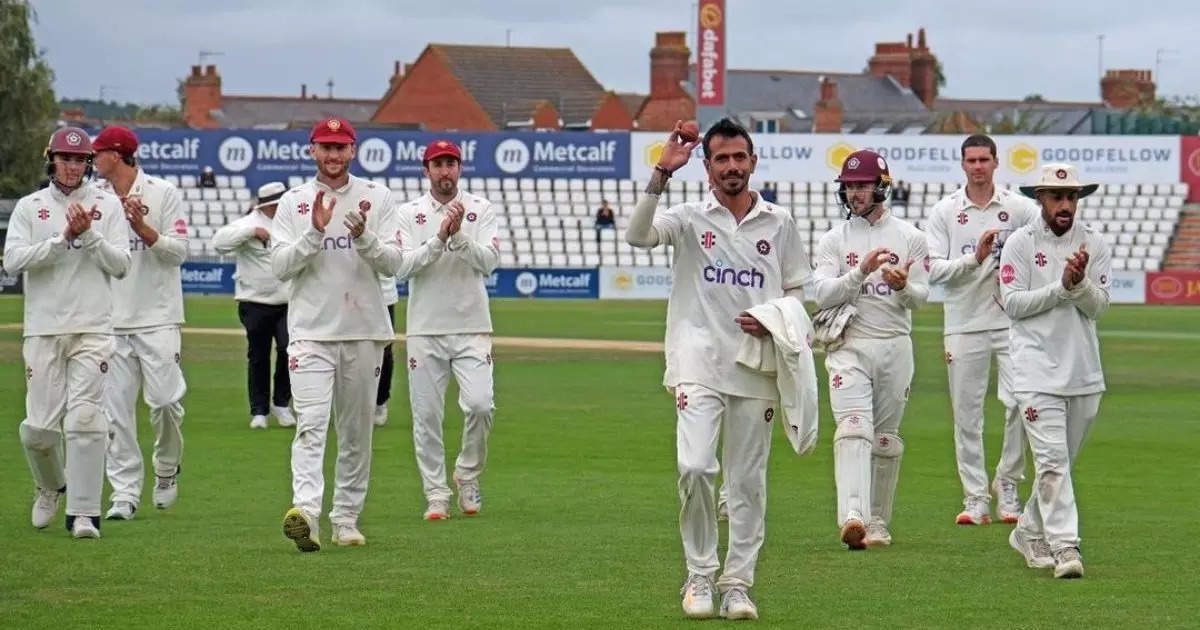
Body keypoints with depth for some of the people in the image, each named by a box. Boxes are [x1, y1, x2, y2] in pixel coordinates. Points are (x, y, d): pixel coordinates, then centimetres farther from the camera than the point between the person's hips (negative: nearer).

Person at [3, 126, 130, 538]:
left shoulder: (107, 205, 7)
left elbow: (121, 265, 0)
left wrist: (89, 236, -13)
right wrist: (63, 238, -13)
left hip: (93, 330, -1)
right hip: (43, 330, 1)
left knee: (85, 419, -11)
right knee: (39, 426, 0)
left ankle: (84, 512, -7)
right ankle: (51, 486, 30)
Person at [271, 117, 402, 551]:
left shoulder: (377, 198, 6)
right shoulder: (293, 202, 5)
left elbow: (393, 263, -1)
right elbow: (280, 266, -3)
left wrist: (364, 237, -19)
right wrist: (316, 231, -16)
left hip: (364, 331, 2)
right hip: (311, 331, -2)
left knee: (356, 431, 8)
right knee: (310, 425, -15)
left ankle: (346, 520, 16)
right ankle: (305, 511, -29)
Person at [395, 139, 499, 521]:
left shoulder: (480, 210, 5)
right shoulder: (409, 213, 4)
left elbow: (488, 261, -8)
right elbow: (402, 267, -9)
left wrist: (459, 235, -21)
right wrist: (440, 238, -19)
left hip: (472, 329, 0)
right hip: (424, 331, 0)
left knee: (480, 404, -14)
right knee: (426, 414, 0)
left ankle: (467, 474, 10)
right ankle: (436, 494, 9)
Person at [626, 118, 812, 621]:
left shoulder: (779, 223, 10)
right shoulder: (690, 219, 3)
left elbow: (799, 291, 15)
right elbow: (638, 235, -17)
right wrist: (661, 174, -25)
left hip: (757, 367, 2)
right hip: (699, 366, -2)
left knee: (748, 480, 4)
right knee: (695, 467, -16)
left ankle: (737, 584, 12)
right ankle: (699, 577, -2)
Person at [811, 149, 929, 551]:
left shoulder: (910, 238, 8)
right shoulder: (834, 240, 6)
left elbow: (921, 297, 4)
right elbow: (822, 295, -5)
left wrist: (904, 285, -19)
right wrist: (863, 270, -18)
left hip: (895, 346, 2)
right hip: (849, 347, -1)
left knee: (886, 439, 7)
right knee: (853, 429, -18)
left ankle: (878, 524, 17)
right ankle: (852, 517, -33)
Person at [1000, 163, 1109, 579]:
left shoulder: (1094, 245, 6)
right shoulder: (1020, 243, -1)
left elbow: (1098, 306, 0)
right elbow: (1013, 303, -8)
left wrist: (1080, 282, -20)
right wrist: (1062, 286, -16)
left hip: (1084, 369, 4)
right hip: (1037, 368, -4)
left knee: (1064, 461, 12)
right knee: (1052, 458, -12)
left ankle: (1030, 534, 29)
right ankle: (1064, 546, -17)